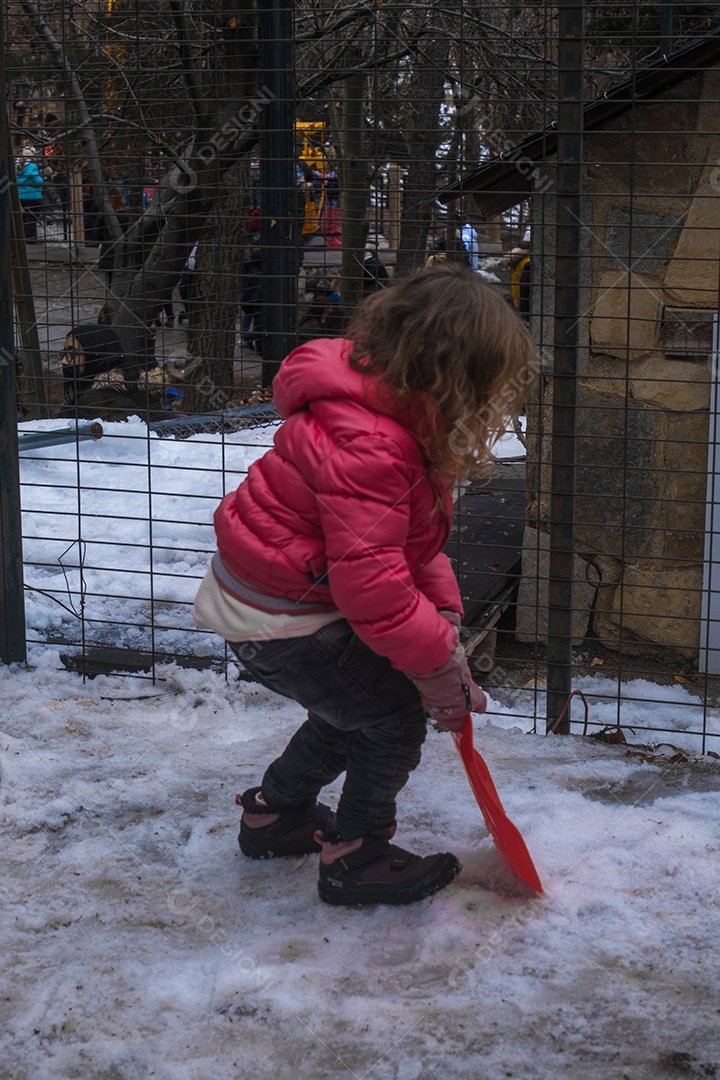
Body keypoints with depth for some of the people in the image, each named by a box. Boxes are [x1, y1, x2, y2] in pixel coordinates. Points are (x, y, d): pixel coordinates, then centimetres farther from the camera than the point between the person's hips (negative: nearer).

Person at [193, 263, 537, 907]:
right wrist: (440, 662, -24)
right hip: (278, 620, -10)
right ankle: (355, 860, 14)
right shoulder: (366, 446, -32)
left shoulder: (396, 418, 2)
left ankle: (274, 814, 41)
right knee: (392, 718, -1)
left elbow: (411, 540, 11)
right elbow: (369, 578, -34)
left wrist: (442, 613, -1)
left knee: (352, 708, 24)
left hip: (269, 595, 10)